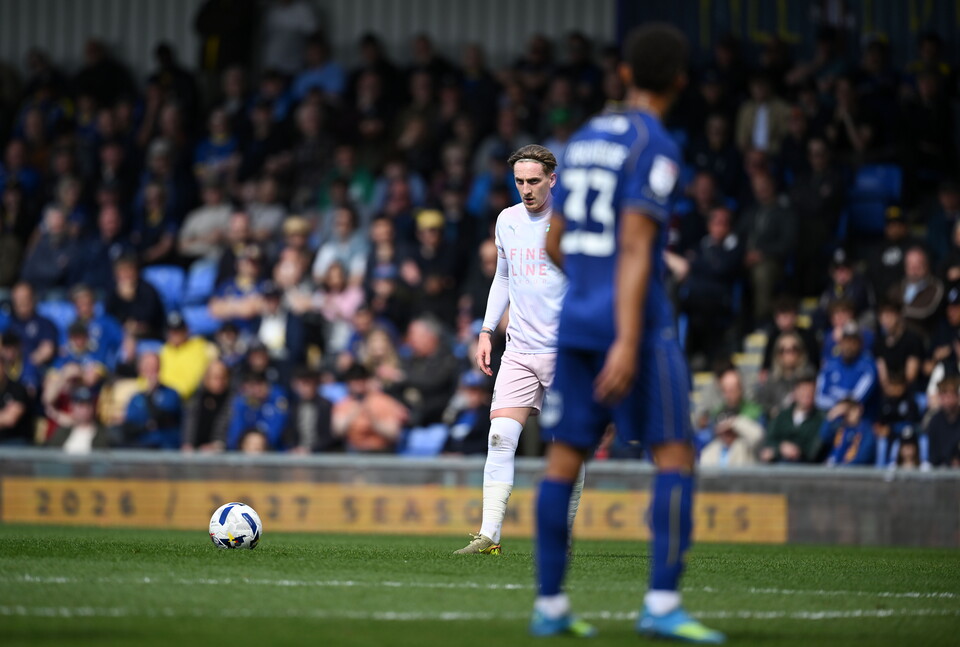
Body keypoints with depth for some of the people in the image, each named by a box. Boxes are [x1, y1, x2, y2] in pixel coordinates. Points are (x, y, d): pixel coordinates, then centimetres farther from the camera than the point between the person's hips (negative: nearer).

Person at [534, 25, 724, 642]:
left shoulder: (585, 139, 13)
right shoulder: (655, 148, -9)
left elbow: (554, 242, 18)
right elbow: (635, 248, -16)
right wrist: (628, 341, -20)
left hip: (576, 321, 7)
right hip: (634, 321, -7)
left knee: (565, 457, 8)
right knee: (676, 454, -4)